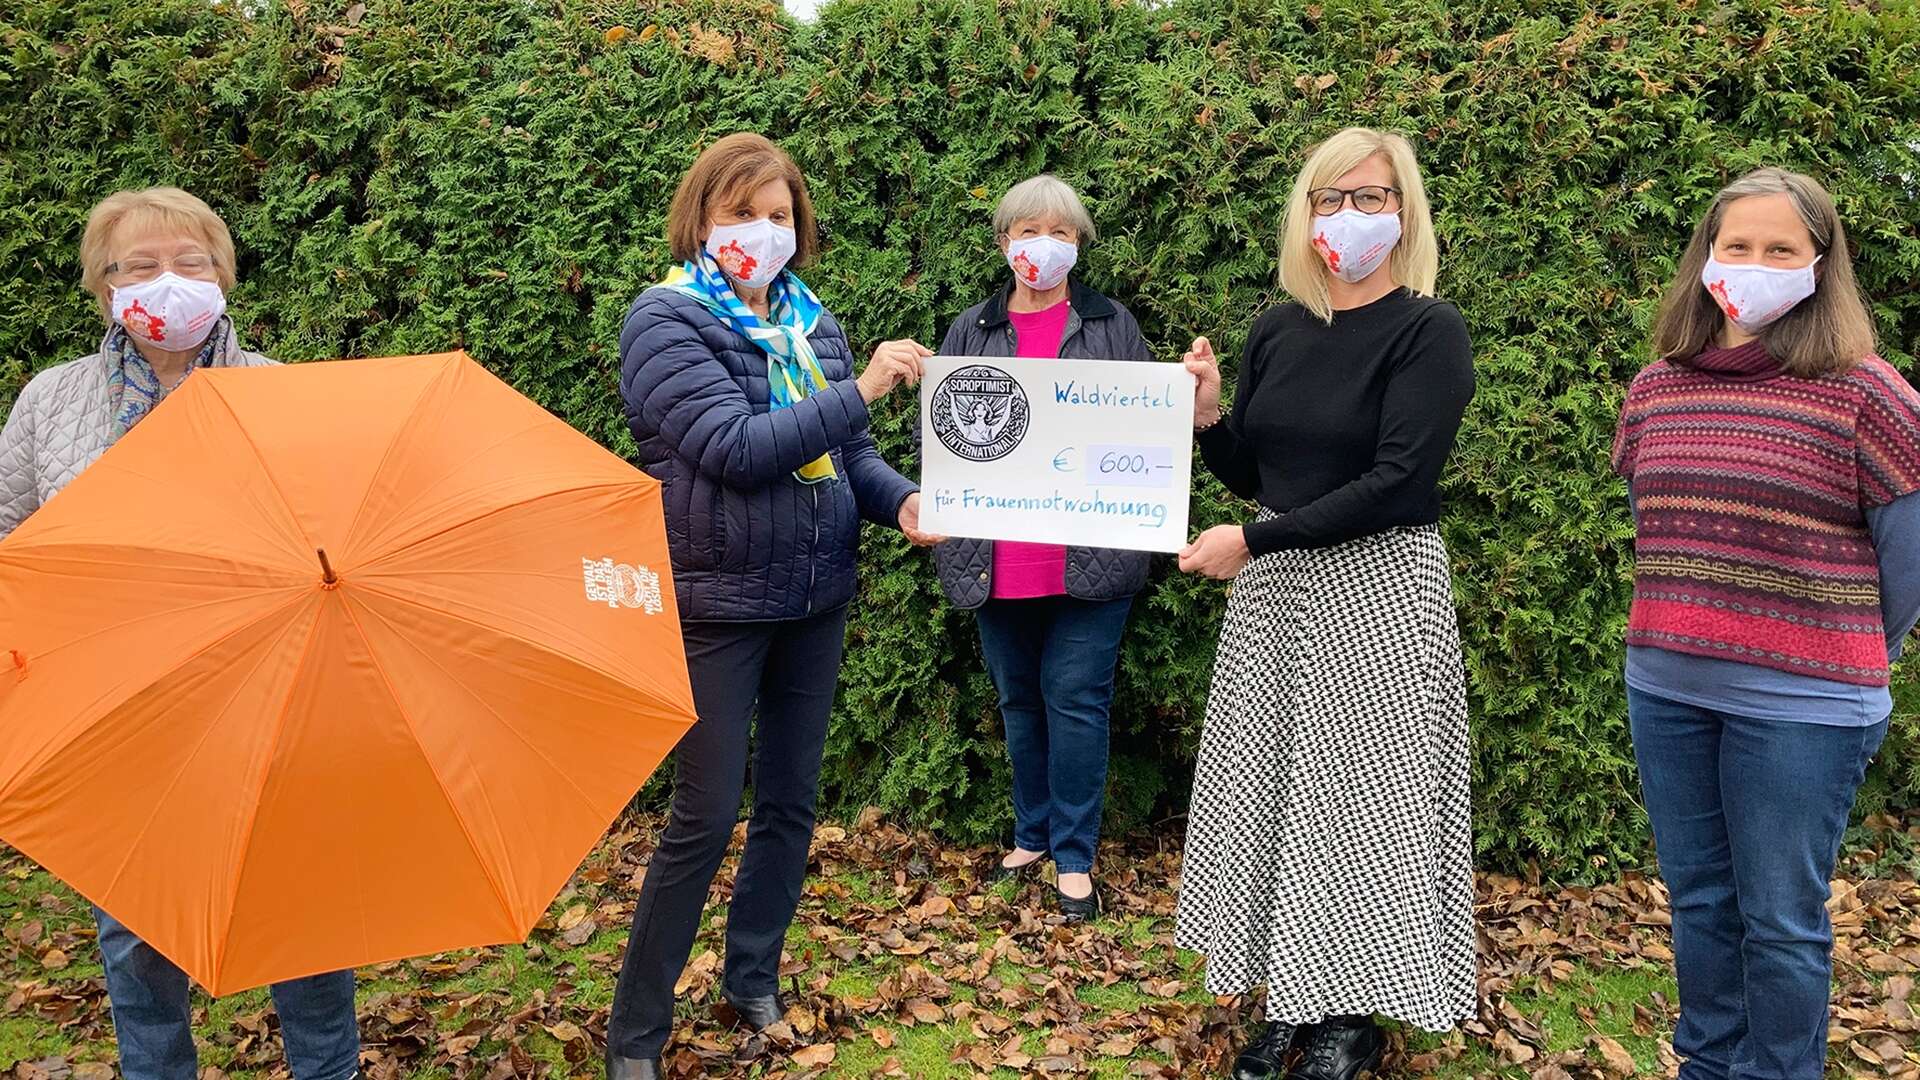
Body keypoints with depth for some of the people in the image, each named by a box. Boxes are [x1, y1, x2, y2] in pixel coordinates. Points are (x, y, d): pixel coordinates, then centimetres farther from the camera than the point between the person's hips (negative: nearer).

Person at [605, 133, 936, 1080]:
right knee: (705, 817, -1)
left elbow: (844, 450, 11)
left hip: (814, 598, 6)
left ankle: (753, 980, 34)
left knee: (790, 802, 14)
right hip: (720, 604, -6)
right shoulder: (666, 320, -10)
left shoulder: (807, 318, 7)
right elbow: (735, 449, -23)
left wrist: (899, 500, -10)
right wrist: (862, 389, -22)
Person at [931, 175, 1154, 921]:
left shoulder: (1112, 327, 8)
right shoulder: (970, 332, 12)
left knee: (1075, 696, -3)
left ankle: (1074, 856, 9)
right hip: (998, 557, 3)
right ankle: (1033, 836, 28)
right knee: (1019, 699, 13)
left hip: (1090, 550, -2)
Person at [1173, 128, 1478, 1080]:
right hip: (1275, 584, 6)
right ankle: (1291, 999, 23)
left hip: (1379, 584, -5)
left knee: (1361, 787, 2)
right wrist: (1208, 419, -7)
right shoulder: (1276, 333, 8)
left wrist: (1252, 541, -20)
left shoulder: (1427, 331, -8)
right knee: (1271, 784, 9)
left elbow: (1396, 482, -18)